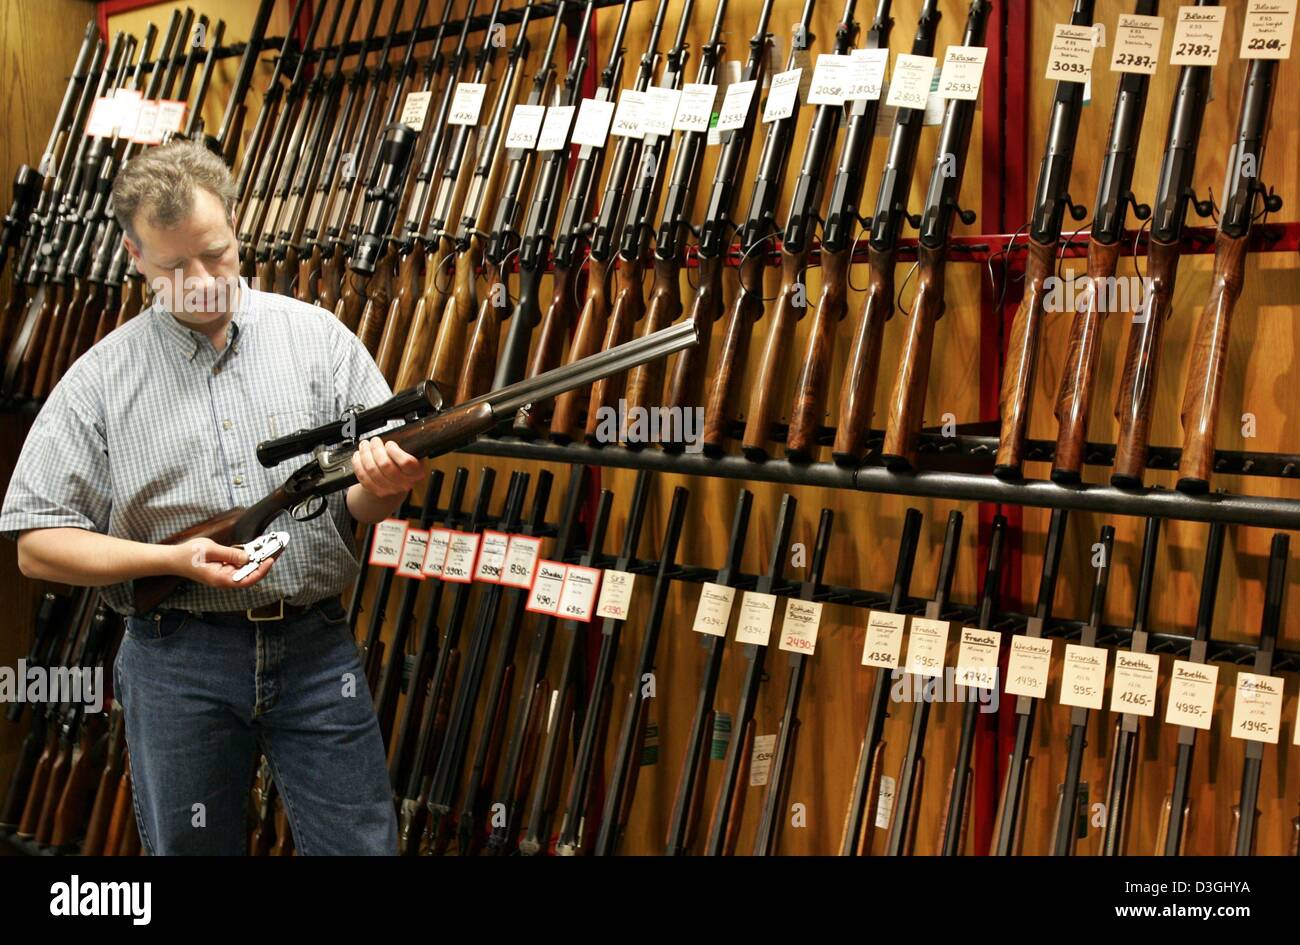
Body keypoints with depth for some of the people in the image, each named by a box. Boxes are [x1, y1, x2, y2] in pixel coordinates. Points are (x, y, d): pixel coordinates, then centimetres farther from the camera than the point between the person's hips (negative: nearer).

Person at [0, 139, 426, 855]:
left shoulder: (317, 336, 2)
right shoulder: (100, 379, 0)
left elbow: (366, 507, 3)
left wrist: (382, 483, -22)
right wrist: (175, 559, -15)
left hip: (316, 646, 0)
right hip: (177, 659, 0)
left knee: (361, 844, 4)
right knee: (190, 846, 14)